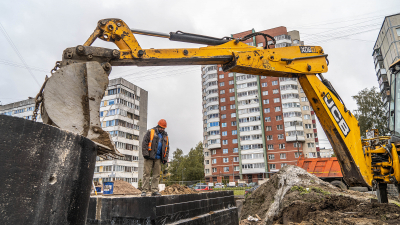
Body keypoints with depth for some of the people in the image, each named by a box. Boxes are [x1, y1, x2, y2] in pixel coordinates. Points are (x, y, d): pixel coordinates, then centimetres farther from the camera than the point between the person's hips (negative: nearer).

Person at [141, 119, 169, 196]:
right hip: (150, 157, -4)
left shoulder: (165, 136, 18)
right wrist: (145, 154, -13)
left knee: (157, 174, 4)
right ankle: (144, 190, 1)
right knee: (147, 173, -3)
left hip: (158, 158, 5)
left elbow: (167, 147, 18)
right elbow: (144, 143, -4)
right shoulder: (150, 132, 3)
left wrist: (165, 158, 8)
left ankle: (154, 190, 9)